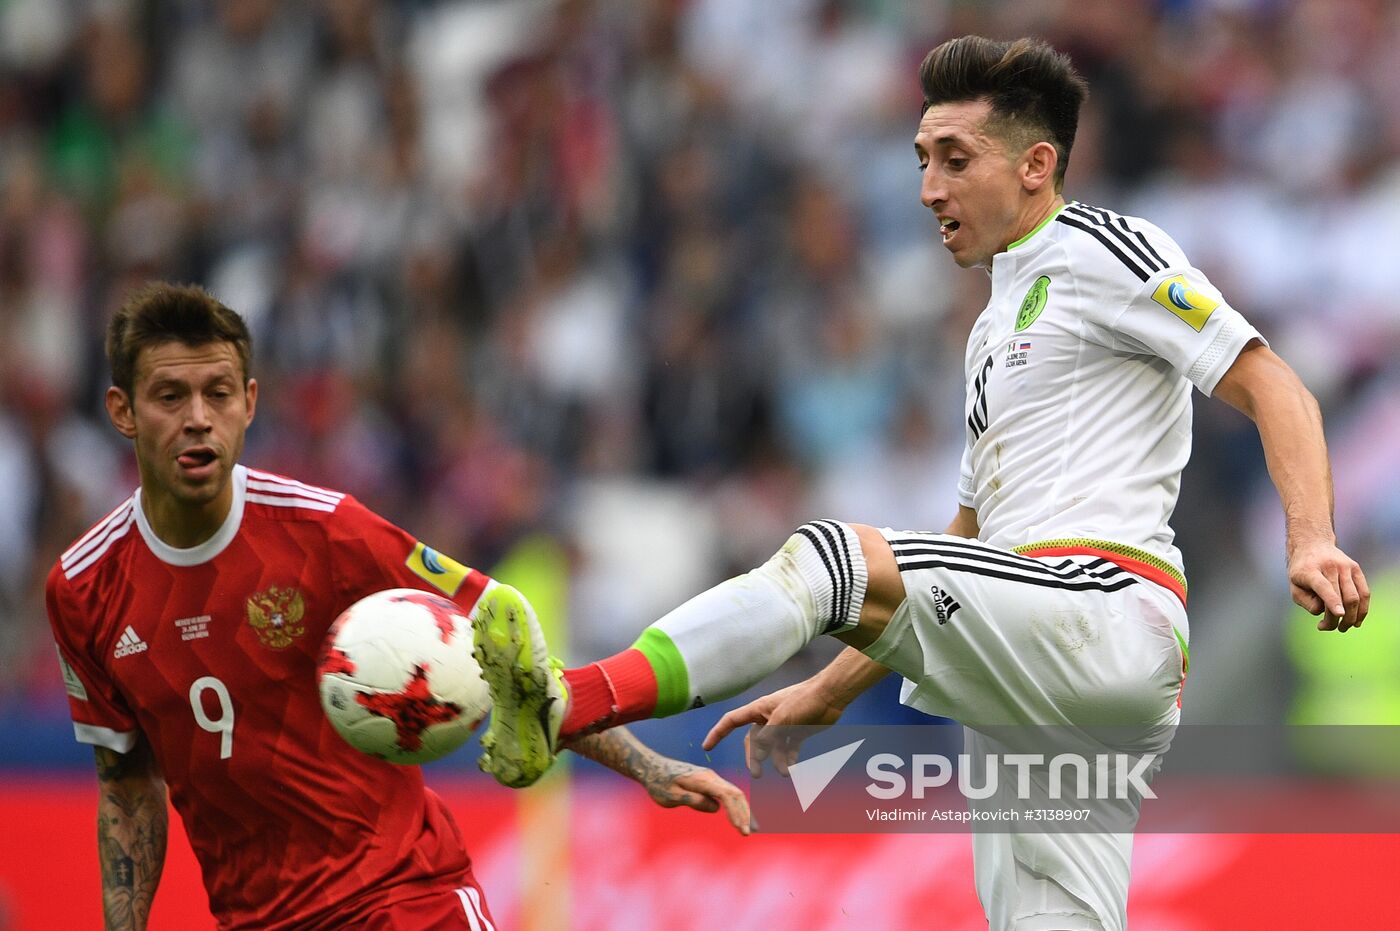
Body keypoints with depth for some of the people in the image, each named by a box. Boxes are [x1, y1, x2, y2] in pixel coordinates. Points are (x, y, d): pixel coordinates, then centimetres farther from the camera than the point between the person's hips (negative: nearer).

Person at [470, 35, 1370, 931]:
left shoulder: (1102, 251, 3)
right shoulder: (995, 330, 30)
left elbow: (1273, 387, -6)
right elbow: (971, 548, 34)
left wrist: (1313, 540, -23)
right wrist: (830, 691, 28)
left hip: (1111, 603, -9)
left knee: (832, 557, -24)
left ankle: (560, 710, -39)